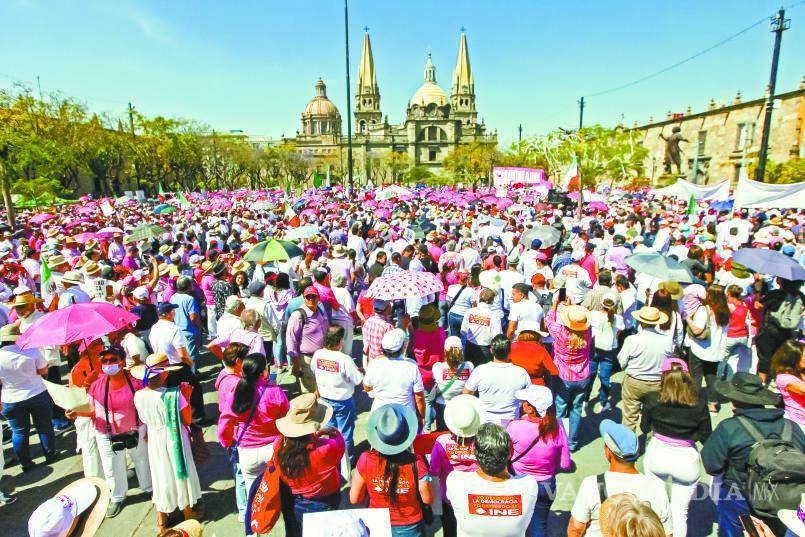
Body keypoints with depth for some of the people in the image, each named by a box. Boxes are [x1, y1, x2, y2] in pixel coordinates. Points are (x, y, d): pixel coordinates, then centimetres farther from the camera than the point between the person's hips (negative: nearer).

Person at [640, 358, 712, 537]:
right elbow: (707, 438, -3)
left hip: (657, 456, 1)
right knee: (680, 512, 15)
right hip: (686, 461, 0)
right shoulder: (699, 405, -14)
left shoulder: (652, 399, -14)